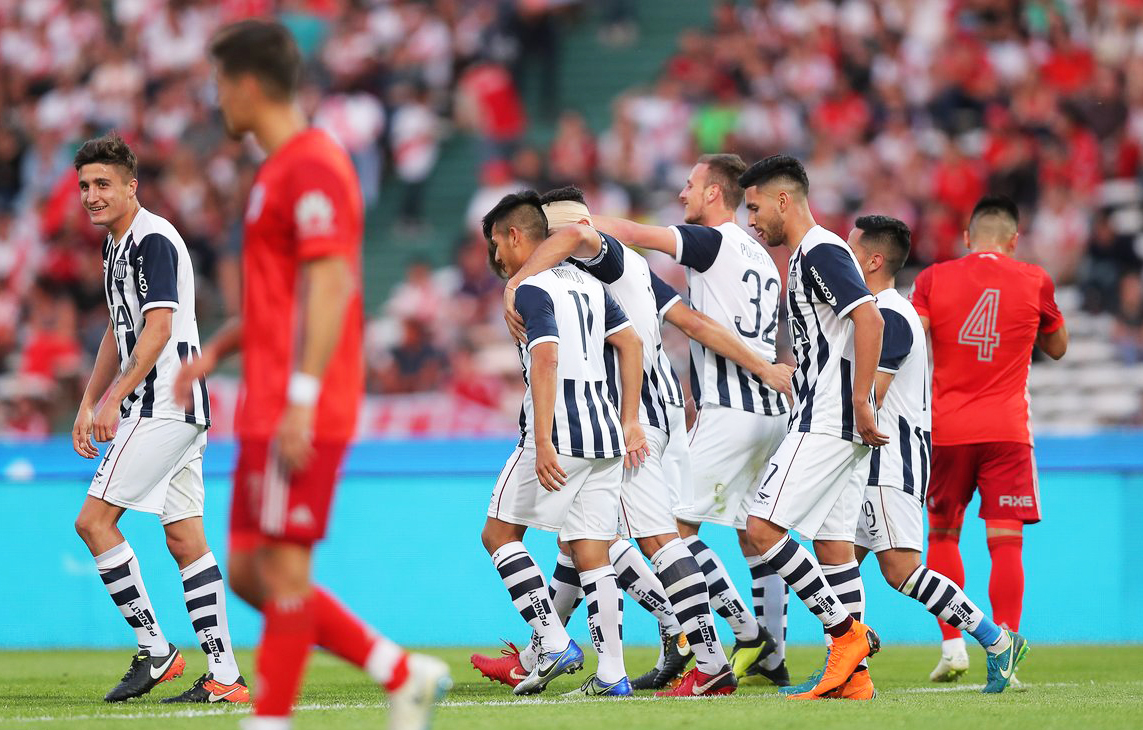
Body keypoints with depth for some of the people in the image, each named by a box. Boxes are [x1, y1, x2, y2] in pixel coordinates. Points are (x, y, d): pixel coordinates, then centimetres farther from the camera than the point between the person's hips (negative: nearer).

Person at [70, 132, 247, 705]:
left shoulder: (153, 239, -12)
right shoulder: (118, 245, 19)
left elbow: (158, 328, -20)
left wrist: (114, 400, -23)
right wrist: (88, 405, 24)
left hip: (165, 404, -10)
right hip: (172, 409, 10)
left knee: (93, 519, -11)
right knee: (184, 538, 6)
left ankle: (154, 648, -7)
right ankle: (225, 676, 3)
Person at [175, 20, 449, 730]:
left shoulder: (312, 167, -13)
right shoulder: (284, 168, 20)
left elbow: (330, 286, -20)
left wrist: (301, 399, -25)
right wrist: (218, 349, 22)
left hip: (301, 416, -10)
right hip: (269, 410, 10)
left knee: (282, 569, -7)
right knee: (250, 573, 9)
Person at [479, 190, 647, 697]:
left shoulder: (532, 289, -8)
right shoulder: (585, 283, 18)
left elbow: (546, 358, -20)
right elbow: (631, 343, 17)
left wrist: (543, 442, -25)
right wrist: (629, 423, 17)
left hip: (559, 430, -8)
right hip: (605, 436, 8)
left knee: (498, 533, 5)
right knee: (591, 554, 7)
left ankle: (554, 642, -6)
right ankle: (612, 673, 1)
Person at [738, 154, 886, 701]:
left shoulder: (820, 252, -12)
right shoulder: (810, 255, 20)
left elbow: (869, 319, -23)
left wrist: (860, 403, -22)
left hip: (827, 424, -10)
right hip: (842, 429, 10)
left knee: (762, 528, -12)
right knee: (832, 545, 8)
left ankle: (846, 632, -11)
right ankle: (852, 675, 6)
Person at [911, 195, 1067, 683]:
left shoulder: (933, 279, 1)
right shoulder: (1034, 282, 1)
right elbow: (1057, 347, 17)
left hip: (945, 428, 1)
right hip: (1006, 430, -1)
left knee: (942, 535, 16)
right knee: (1005, 542, -4)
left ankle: (952, 647, 13)